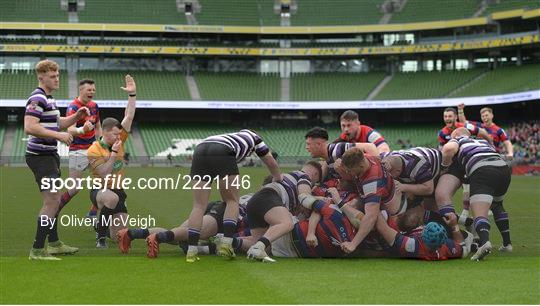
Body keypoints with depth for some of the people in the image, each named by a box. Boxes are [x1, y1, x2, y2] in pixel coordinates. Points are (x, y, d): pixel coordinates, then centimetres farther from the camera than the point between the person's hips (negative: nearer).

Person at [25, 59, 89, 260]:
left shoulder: (48, 99, 17)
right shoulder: (37, 98, -16)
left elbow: (56, 124, 28)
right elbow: (29, 127, -27)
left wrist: (77, 116, 12)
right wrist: (59, 135, -26)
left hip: (49, 155, 11)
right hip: (40, 156, -11)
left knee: (54, 200, 20)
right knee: (51, 202, -13)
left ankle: (54, 243, 32)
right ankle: (37, 250, -12)